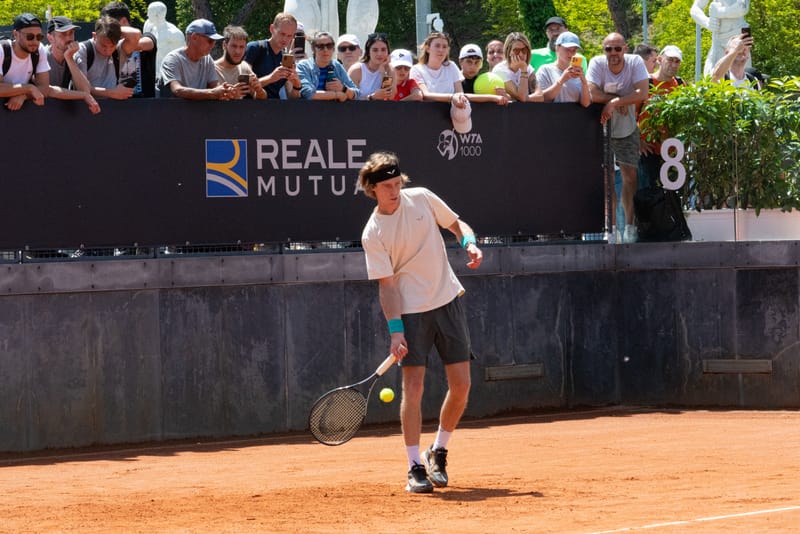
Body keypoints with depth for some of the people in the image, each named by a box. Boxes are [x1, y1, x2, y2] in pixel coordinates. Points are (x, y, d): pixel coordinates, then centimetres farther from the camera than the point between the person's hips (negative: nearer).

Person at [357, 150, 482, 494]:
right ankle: (415, 468, -4)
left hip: (448, 301, 4)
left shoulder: (421, 198, -1)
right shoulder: (373, 235, -11)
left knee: (461, 384, 1)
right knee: (413, 385, -11)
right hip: (411, 311, -4)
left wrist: (470, 244, -9)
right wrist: (395, 330, -19)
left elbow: (456, 224, 12)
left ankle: (438, 453, 19)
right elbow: (386, 285, -11)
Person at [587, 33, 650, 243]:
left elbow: (642, 93, -24)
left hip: (627, 130, 1)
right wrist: (620, 99, -23)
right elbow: (592, 94, -27)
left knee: (630, 176, 0)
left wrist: (614, 102, -27)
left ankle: (630, 226, 9)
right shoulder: (597, 63, -15)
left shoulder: (635, 62, -14)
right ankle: (610, 227, 4)